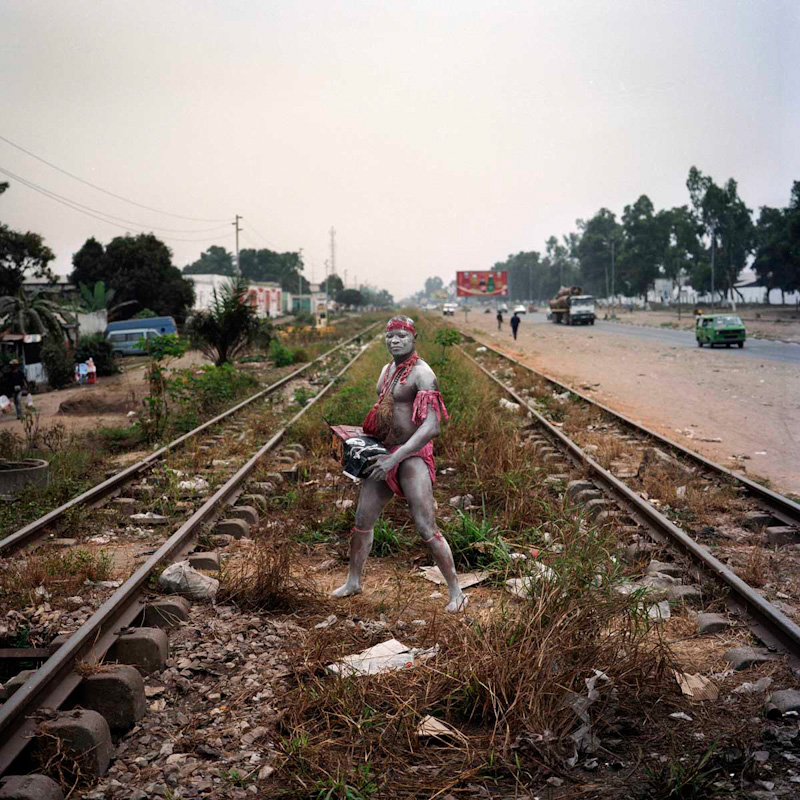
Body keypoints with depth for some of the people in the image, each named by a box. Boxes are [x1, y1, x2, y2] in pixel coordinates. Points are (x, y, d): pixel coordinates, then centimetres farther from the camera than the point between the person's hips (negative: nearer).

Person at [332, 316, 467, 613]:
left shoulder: (421, 374, -15)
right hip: (384, 454, 8)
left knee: (427, 530, -10)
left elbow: (431, 427, -24)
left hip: (412, 456, -8)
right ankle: (353, 581, 30)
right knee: (362, 521, 12)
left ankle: (456, 593, 2)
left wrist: (394, 458, -27)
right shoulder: (387, 370, 12)